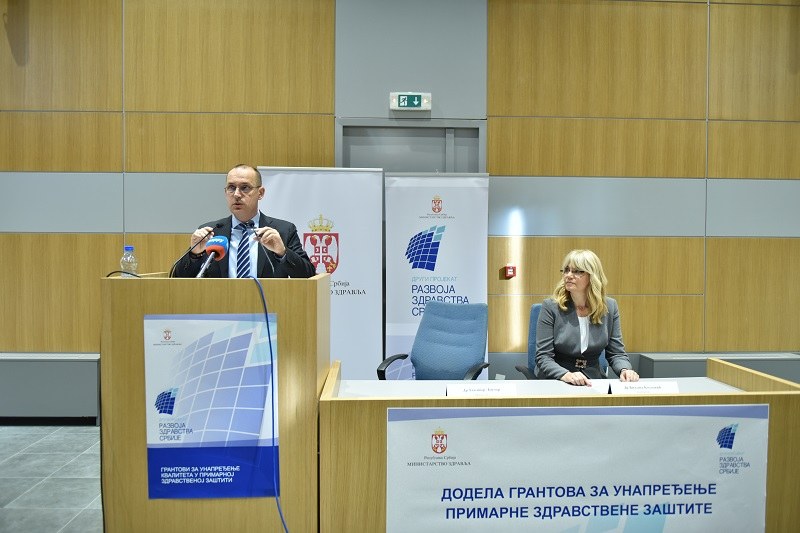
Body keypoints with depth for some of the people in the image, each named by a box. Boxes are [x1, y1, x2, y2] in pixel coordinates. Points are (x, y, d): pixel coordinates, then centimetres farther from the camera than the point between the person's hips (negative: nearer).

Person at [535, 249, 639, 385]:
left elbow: (616, 352, 9)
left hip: (593, 383, 3)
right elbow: (543, 357, -9)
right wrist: (565, 375, -26)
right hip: (555, 383, -3)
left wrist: (625, 370, -13)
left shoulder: (609, 307, 6)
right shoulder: (550, 307, -5)